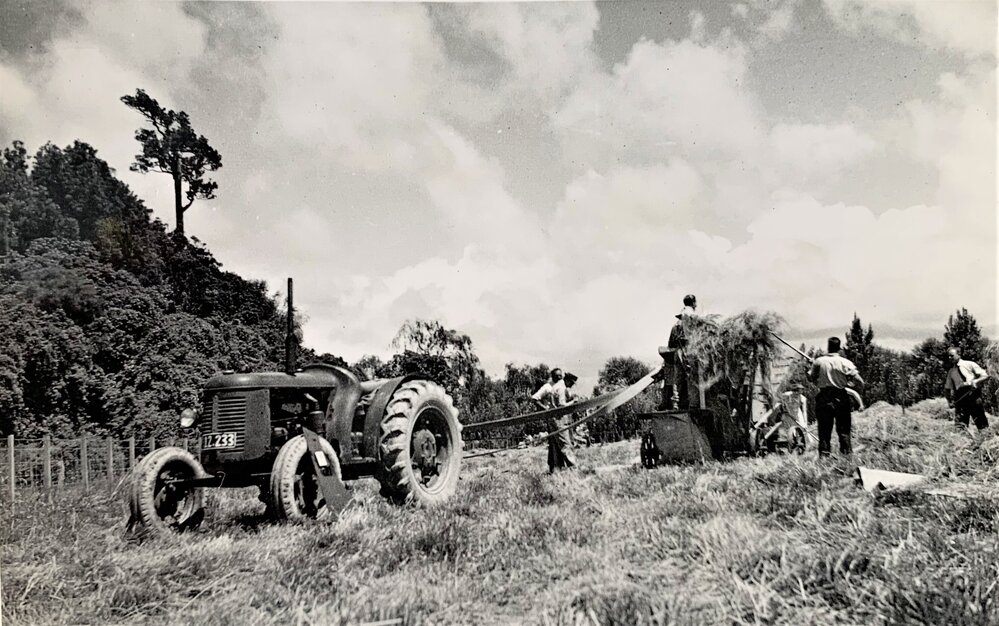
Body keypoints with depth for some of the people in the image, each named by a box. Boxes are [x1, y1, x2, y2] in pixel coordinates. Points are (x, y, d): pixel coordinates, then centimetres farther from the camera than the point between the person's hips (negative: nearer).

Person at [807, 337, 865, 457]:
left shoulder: (818, 362, -4)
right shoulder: (846, 363, -8)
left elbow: (811, 378, 9)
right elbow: (860, 383, -7)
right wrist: (849, 382, 11)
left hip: (824, 399, 1)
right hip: (841, 399, -1)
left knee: (824, 431, 7)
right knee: (844, 431, 9)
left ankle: (824, 456, 5)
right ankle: (847, 455, 9)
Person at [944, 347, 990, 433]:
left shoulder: (969, 364, 7)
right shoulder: (951, 372, 17)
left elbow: (986, 376, 1)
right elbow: (947, 388, 21)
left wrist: (975, 381, -18)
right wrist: (949, 401, 6)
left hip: (973, 395, -3)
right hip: (960, 399, 3)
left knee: (982, 425, -1)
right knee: (959, 425, -9)